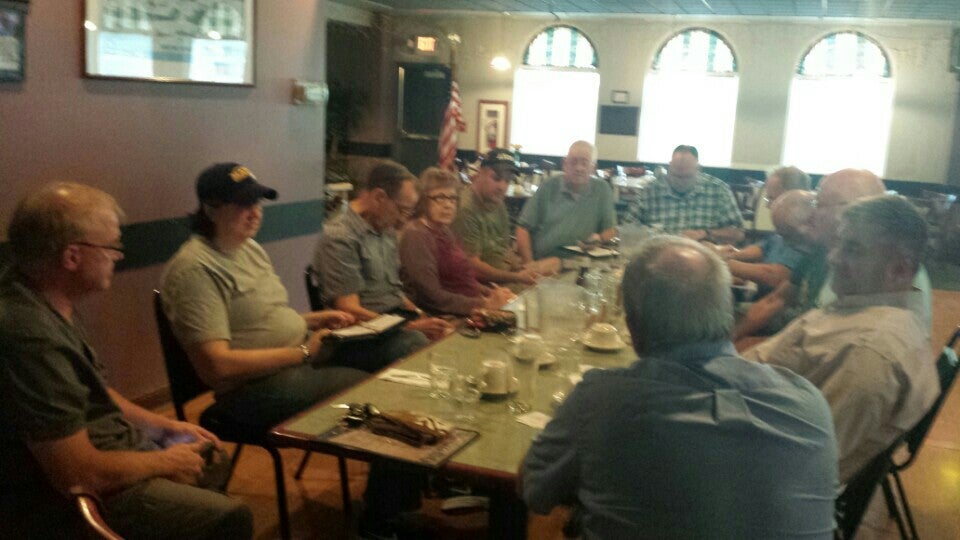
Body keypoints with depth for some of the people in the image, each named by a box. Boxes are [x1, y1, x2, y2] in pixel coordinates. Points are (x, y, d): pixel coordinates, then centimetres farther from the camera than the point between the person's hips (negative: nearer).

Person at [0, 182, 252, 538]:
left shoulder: (43, 301, 1)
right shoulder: (31, 335, -33)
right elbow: (81, 475, -31)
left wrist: (166, 427, 10)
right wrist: (165, 462, -14)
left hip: (97, 451, 10)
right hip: (74, 499, -10)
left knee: (213, 461, 23)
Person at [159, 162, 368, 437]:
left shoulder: (250, 248, 14)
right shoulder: (196, 269, -16)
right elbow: (216, 367, -22)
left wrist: (316, 319, 6)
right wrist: (303, 352, -19)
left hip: (301, 358, 10)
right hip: (252, 390, -9)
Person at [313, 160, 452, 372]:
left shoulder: (386, 231, 17)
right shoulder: (340, 238, -11)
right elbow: (350, 312, -16)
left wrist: (425, 318, 6)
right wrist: (414, 327, -20)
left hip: (398, 322, 8)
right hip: (364, 338, -8)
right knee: (419, 343, -36)